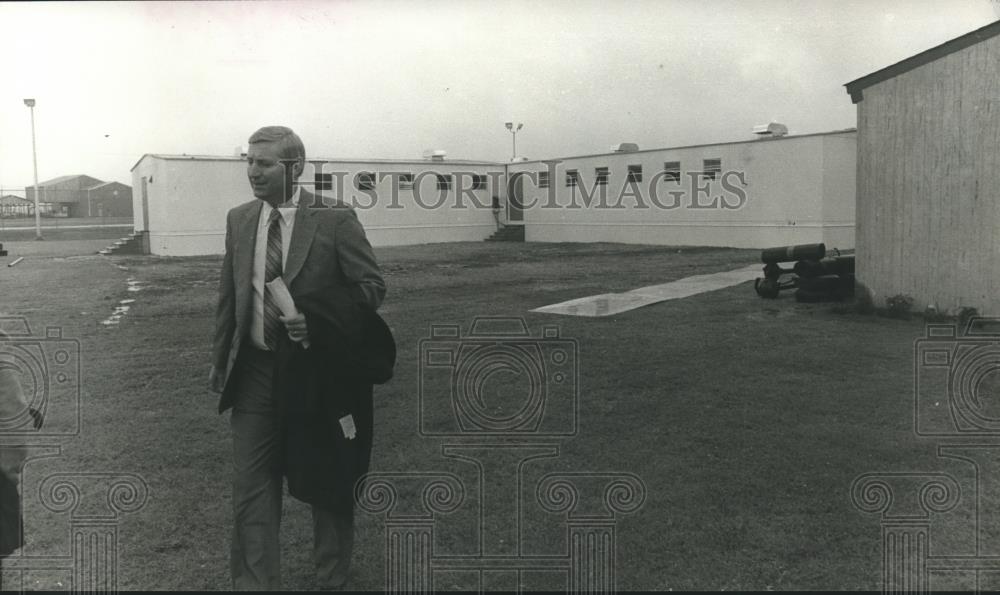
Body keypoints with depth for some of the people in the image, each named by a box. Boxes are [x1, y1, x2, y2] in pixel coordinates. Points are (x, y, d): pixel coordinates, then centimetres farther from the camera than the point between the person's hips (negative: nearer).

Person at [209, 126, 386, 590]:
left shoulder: (335, 220, -10)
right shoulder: (238, 220, 4)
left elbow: (372, 285, -10)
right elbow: (229, 296, 11)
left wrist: (316, 319, -23)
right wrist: (220, 360, 8)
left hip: (319, 370, -3)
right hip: (256, 371, 3)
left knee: (327, 481, 14)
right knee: (251, 484, 2)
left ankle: (331, 577, 36)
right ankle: (254, 582, 15)